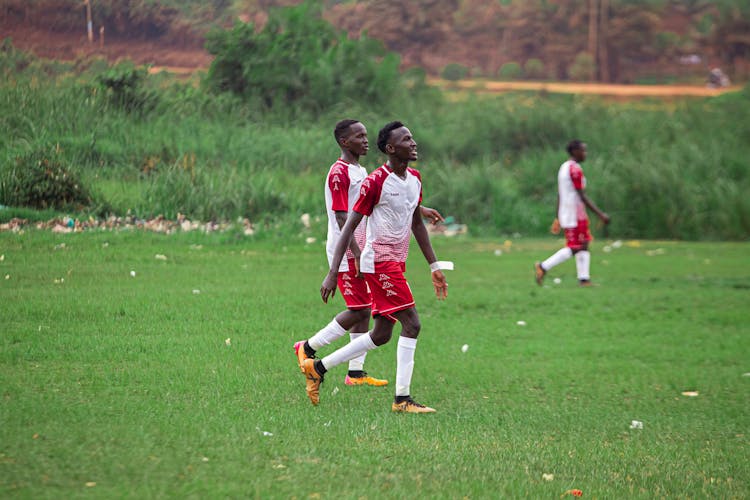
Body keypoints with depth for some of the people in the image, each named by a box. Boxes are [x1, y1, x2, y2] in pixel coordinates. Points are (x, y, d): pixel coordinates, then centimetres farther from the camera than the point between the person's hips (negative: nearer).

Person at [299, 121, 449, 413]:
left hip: (396, 263, 9)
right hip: (379, 261, -9)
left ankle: (317, 367, 20)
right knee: (411, 324, -14)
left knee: (381, 336, 9)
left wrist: (435, 267, 22)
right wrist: (332, 274, -16)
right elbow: (349, 227, -13)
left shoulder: (414, 179, 11)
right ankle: (402, 399, -11)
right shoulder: (375, 182, -14)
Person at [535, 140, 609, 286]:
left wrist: (558, 218, 21)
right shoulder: (575, 169, -15)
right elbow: (582, 196, -18)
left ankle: (584, 279, 5)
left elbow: (559, 196, 18)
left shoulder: (564, 167, 15)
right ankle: (544, 267, -7)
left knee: (584, 246, 8)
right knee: (573, 248, -7)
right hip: (575, 215, -10)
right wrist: (600, 214, -17)